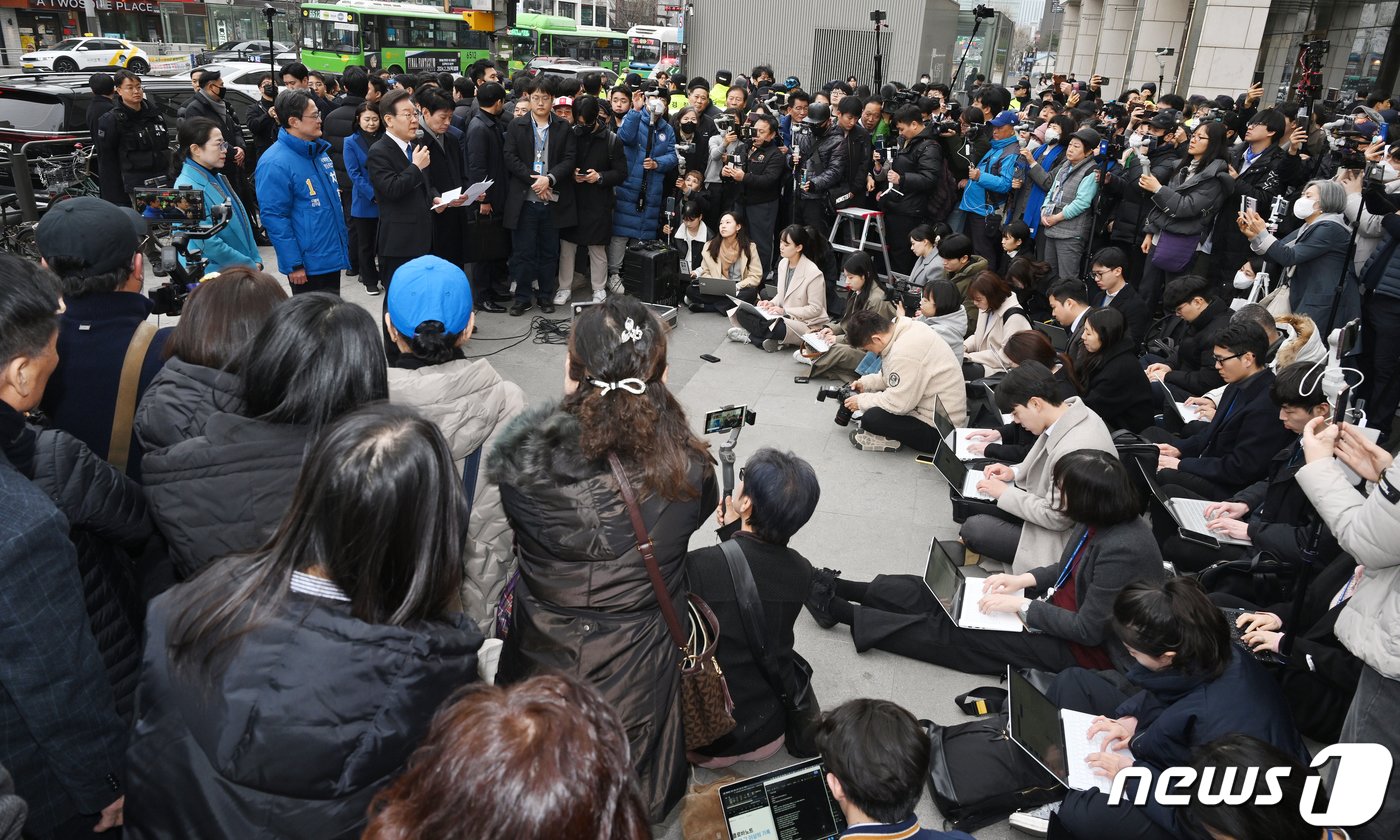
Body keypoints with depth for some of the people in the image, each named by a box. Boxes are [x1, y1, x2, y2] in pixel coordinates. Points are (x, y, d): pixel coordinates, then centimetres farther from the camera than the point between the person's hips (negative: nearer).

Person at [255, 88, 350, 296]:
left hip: (333, 256, 8)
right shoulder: (274, 164, -17)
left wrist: (343, 244, 20)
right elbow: (273, 217, -19)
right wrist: (293, 264, -20)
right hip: (308, 266, -8)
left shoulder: (319, 151, 10)